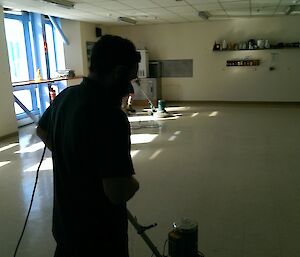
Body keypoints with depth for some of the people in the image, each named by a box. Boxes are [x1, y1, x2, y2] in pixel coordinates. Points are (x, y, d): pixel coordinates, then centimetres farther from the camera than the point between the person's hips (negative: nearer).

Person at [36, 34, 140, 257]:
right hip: (99, 234, -7)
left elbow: (42, 131, 17)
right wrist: (133, 183, -9)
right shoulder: (110, 116, -31)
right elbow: (118, 193, -31)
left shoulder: (66, 95, -3)